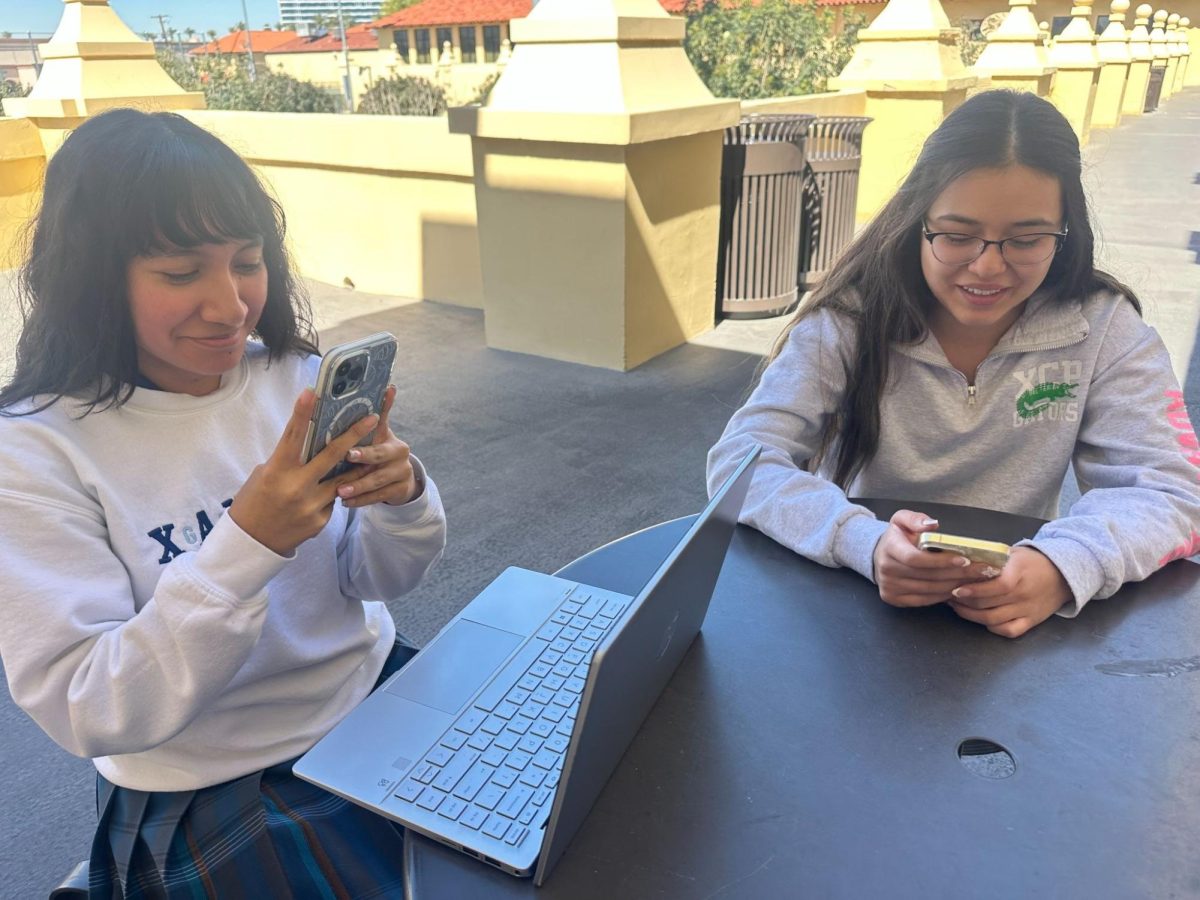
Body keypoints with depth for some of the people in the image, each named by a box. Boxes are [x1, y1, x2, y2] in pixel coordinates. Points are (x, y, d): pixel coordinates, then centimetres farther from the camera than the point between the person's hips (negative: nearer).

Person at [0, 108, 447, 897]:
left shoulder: (296, 379, -5)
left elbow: (379, 581, 0)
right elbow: (87, 713, -19)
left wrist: (403, 499, -22)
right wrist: (247, 544, -32)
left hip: (376, 694, 4)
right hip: (208, 793, -4)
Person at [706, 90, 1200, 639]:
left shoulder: (1104, 330, -5)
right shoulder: (850, 319, -10)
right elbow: (741, 459, -17)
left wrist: (1065, 565, -31)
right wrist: (865, 544, -34)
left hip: (1016, 625, 2)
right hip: (851, 608, -1)